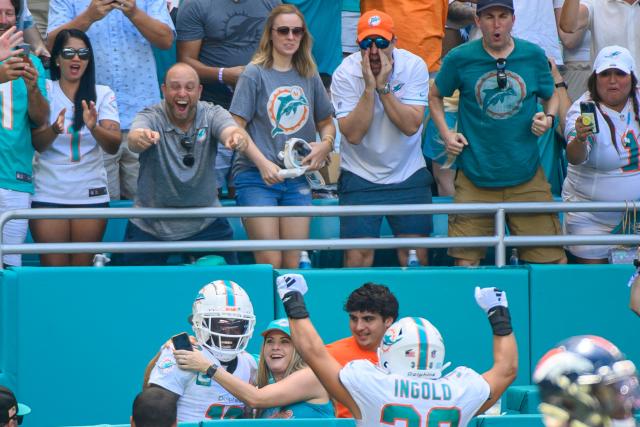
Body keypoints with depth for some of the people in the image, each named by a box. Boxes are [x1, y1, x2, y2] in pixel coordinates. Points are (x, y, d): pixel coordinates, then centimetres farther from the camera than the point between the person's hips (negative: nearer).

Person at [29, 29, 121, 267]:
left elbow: (114, 145, -9)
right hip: (48, 193, -1)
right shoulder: (44, 91, 2)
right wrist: (54, 130, -29)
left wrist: (94, 128, -30)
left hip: (91, 194, 1)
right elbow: (38, 144, -7)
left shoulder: (103, 94, 4)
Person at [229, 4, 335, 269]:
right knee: (269, 262, -10)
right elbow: (236, 129, -8)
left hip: (297, 179, 4)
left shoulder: (309, 76, 11)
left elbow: (326, 122, 22)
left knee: (293, 264, 2)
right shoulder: (255, 74, -3)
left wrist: (325, 144, -1)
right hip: (256, 178, -4)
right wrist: (263, 163, -21)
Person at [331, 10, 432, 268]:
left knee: (416, 255, 2)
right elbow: (353, 134, -19)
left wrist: (383, 86, -22)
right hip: (360, 176, -1)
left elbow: (411, 126, -17)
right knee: (358, 256, -8)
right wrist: (369, 87, -24)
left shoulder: (414, 67, -9)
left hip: (409, 175, 1)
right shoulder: (345, 74, -12)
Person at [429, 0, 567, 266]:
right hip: (475, 178, -1)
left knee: (552, 259, -1)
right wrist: (446, 133, 2)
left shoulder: (534, 56, 3)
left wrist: (548, 118, -3)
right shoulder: (460, 59, -1)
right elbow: (435, 96, 15)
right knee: (465, 263, -2)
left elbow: (551, 97, 18)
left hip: (526, 177, 1)